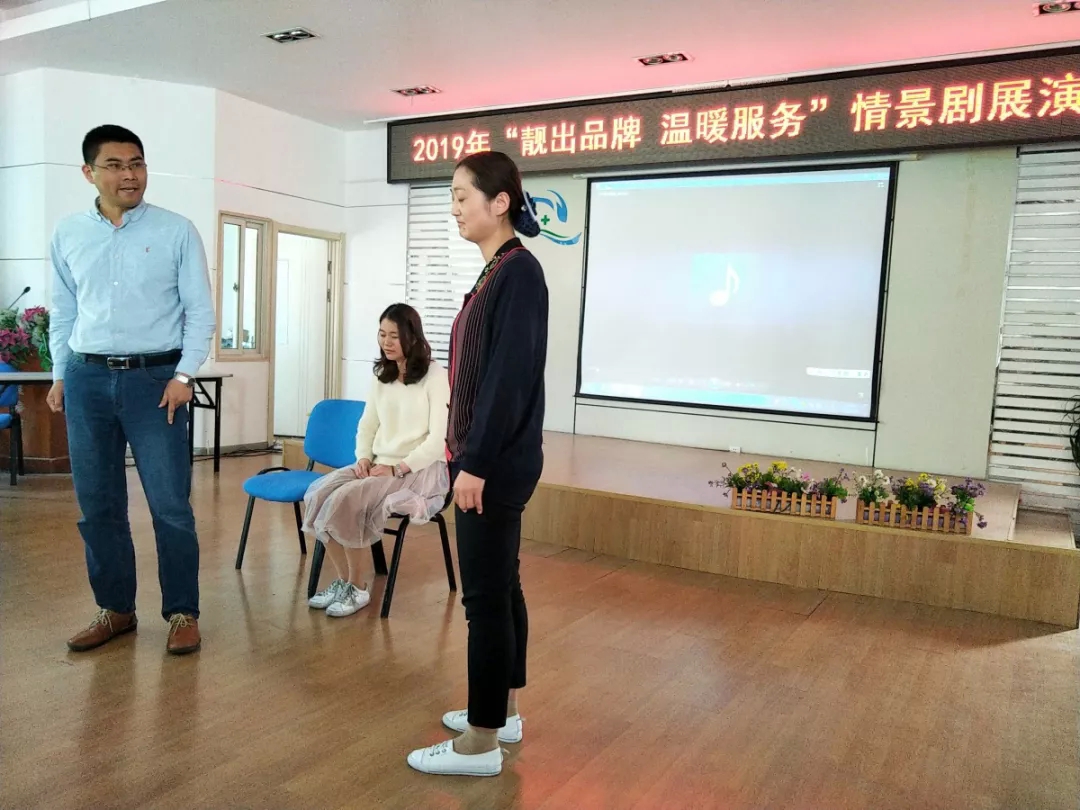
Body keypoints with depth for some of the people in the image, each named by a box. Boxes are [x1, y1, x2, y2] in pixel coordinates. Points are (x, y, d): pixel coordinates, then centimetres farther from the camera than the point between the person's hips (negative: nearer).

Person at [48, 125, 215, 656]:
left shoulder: (177, 232, 0)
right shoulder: (68, 235, 9)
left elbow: (200, 312, -1)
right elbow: (63, 313, 15)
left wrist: (183, 376, -9)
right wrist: (60, 374, 8)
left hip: (154, 379, -3)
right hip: (88, 380, 4)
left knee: (170, 505, -3)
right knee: (97, 506, 9)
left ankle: (182, 613, 10)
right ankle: (115, 609, 23)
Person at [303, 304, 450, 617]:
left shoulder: (436, 377, -8)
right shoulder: (382, 376, 14)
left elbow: (439, 439, -14)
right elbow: (367, 425, 15)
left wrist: (397, 468, -20)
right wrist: (364, 458, -5)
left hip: (420, 471, -7)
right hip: (379, 465, 7)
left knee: (347, 499, -28)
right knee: (318, 493, -18)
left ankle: (358, 587, -9)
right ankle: (344, 578, -4)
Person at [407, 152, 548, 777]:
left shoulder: (519, 271, -15)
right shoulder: (499, 271, 13)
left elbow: (510, 377, -21)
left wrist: (476, 463, -20)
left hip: (497, 462, -10)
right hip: (491, 457, 10)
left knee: (485, 595, -1)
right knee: (501, 587, 17)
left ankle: (481, 743, 13)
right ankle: (503, 712, 31)